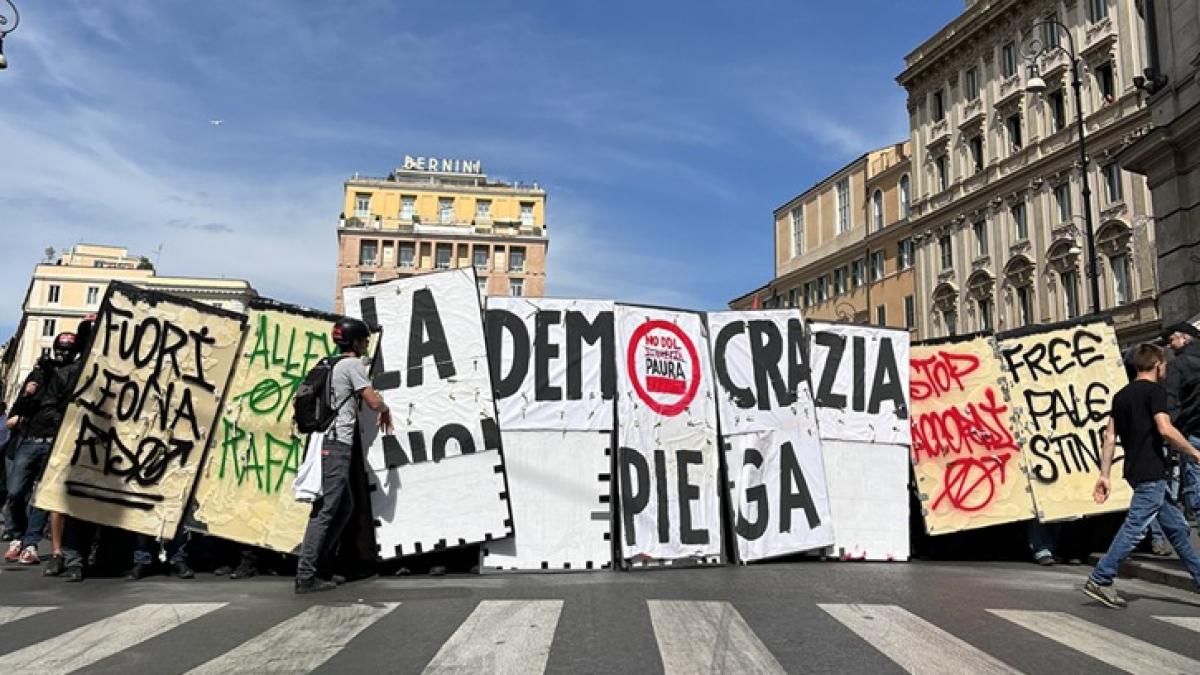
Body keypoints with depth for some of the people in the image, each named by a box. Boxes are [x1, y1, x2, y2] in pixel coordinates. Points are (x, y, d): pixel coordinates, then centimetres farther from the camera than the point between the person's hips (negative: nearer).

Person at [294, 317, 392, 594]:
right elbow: (374, 402, -11)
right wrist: (386, 411, 10)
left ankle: (321, 568, 18)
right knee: (325, 510, -9)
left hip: (329, 444, 10)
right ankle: (306, 577, -8)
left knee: (345, 507, 16)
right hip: (336, 445, -10)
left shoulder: (332, 365, 19)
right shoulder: (353, 364, -8)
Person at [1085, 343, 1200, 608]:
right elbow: (1165, 428, -20)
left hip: (1136, 471, 9)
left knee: (1176, 526, 17)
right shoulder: (1155, 390, -7)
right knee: (1134, 527, -9)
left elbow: (1110, 437, 11)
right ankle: (1099, 581, -10)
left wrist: (1104, 475, 10)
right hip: (1151, 472, -9)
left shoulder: (1121, 395, 15)